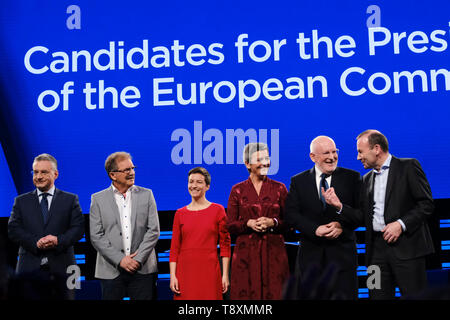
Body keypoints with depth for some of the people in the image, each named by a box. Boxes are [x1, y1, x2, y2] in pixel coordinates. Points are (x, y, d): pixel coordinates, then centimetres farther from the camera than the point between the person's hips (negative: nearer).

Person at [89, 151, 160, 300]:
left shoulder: (146, 195, 6)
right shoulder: (98, 199, 3)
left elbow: (153, 231, 2)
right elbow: (96, 236, -2)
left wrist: (138, 259, -8)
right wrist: (120, 260, -10)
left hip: (143, 269, 1)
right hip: (111, 270, 0)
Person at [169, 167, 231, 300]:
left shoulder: (217, 210, 2)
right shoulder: (180, 213, 8)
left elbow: (225, 244, 1)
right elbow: (174, 247, 7)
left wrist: (225, 275, -4)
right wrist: (173, 276, -1)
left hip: (209, 271, -2)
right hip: (185, 271, 2)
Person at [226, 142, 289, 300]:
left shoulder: (279, 188, 7)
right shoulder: (237, 190, 5)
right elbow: (230, 226, 4)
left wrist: (273, 222, -12)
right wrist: (248, 223, -13)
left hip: (274, 251, 0)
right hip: (246, 253, 0)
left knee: (274, 293, -2)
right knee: (246, 293, -1)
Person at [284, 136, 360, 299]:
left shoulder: (352, 177, 5)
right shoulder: (298, 181, 7)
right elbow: (291, 214, -2)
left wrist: (342, 225, -15)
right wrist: (315, 229, -15)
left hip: (342, 251, 0)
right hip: (310, 253, 1)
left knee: (343, 295, 0)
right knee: (309, 295, 5)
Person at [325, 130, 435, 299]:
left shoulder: (408, 167, 0)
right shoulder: (366, 179, 18)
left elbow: (426, 203, -6)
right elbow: (363, 218, 15)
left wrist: (401, 224, -15)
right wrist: (339, 206, 1)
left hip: (406, 247, -5)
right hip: (377, 249, 5)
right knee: (378, 295, 6)